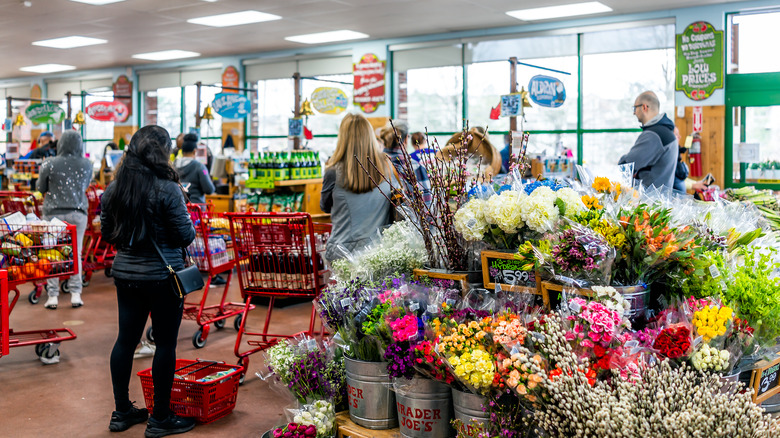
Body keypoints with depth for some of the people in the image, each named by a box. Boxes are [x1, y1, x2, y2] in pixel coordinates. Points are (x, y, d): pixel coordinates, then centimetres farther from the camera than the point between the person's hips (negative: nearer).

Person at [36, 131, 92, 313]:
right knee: (76, 253, 7)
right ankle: (75, 293, 7)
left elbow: (40, 188, 4)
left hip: (54, 213, -2)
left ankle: (53, 295, 6)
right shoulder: (87, 164, -2)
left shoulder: (49, 165, -8)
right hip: (78, 212, 2)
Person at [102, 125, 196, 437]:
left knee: (126, 338, 14)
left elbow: (107, 234, 11)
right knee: (165, 343, 4)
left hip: (125, 274, 6)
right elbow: (186, 236, -13)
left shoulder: (113, 189, 3)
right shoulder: (168, 189, -16)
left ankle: (122, 412, 25)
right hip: (163, 276, -6)